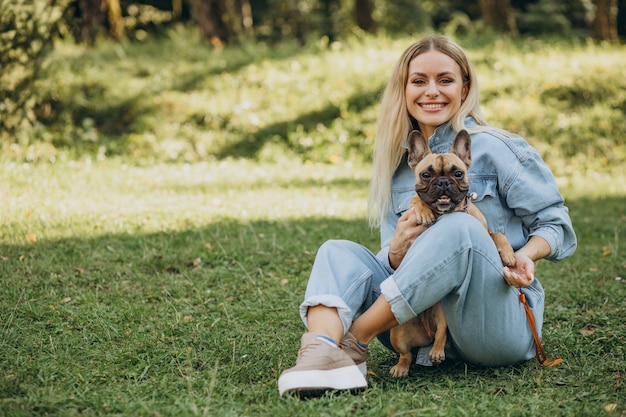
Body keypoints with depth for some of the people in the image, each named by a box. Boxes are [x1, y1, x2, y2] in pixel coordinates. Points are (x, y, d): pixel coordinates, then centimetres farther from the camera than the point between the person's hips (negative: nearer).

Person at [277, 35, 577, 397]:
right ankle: (323, 351, -42)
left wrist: (526, 255, -20)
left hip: (500, 321, -5)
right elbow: (395, 268, 12)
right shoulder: (399, 166, 14)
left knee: (459, 228, -31)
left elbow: (555, 221, 2)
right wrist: (397, 251, -12)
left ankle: (353, 341, -25)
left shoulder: (493, 149, -1)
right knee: (338, 251, -9)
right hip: (428, 331, 5)